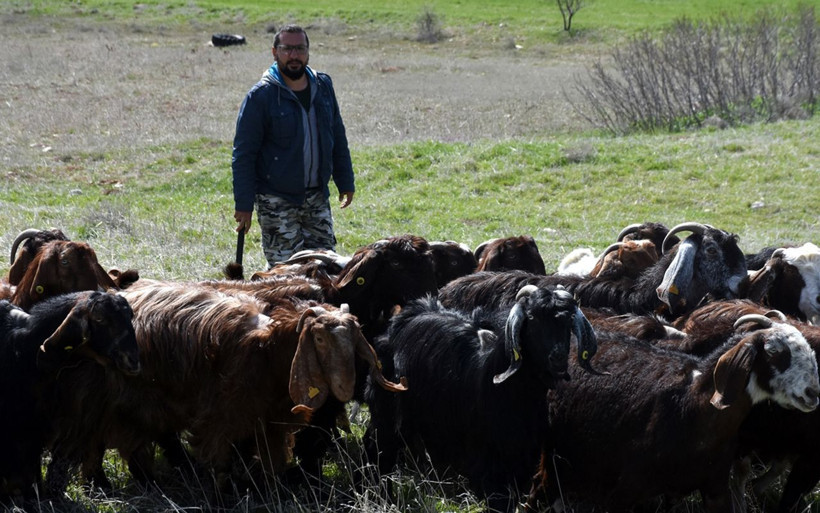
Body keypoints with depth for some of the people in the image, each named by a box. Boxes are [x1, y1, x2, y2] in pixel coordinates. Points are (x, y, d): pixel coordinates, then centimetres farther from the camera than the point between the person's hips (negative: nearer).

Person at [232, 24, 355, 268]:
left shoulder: (323, 86, 6)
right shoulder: (260, 96, -10)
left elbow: (338, 138, 17)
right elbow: (243, 154, -10)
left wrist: (345, 182, 15)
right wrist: (243, 204, -13)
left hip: (317, 196, 5)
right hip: (276, 200, -5)